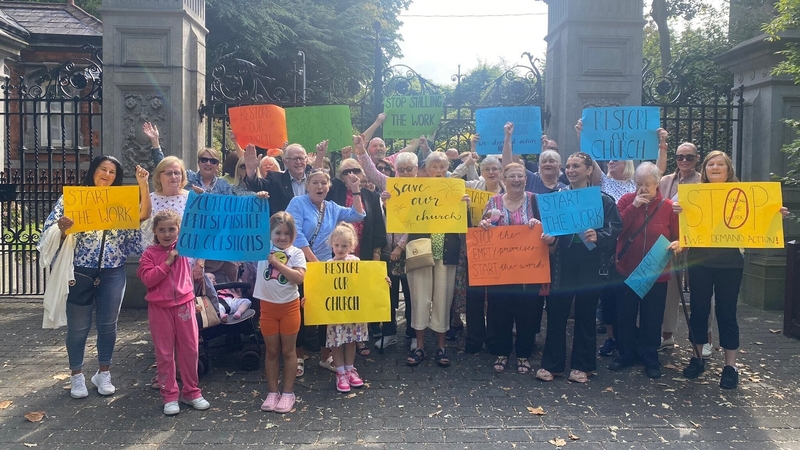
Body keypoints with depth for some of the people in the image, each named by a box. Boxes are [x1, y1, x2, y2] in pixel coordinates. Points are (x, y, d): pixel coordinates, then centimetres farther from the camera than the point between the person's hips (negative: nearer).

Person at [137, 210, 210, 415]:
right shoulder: (149, 254, -2)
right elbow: (148, 279, -13)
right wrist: (167, 262, -16)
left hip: (184, 304, 2)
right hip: (160, 308, -1)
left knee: (190, 349, 7)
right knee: (164, 352, 6)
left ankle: (191, 392, 21)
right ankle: (169, 396, 16)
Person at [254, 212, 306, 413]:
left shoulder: (296, 253, -5)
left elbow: (299, 278, -17)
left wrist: (277, 263, -18)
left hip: (289, 307, -2)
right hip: (268, 307, 2)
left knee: (288, 351, 8)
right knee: (271, 351, 11)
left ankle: (288, 393, 18)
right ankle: (272, 392, 22)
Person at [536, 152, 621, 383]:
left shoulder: (603, 200, 2)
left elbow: (615, 228, -4)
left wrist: (598, 237, -23)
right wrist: (547, 237, -13)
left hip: (590, 265, -2)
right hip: (561, 264, 2)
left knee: (585, 314, 8)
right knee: (556, 313, 3)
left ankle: (582, 366, 19)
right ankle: (551, 364, 14)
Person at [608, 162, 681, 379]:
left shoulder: (668, 207, -4)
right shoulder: (626, 200, -2)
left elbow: (678, 237, -1)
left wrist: (678, 244, -23)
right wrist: (634, 206, -21)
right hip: (627, 271, 1)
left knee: (652, 319, 8)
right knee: (625, 317, 11)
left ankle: (651, 360, 22)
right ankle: (625, 355, 26)